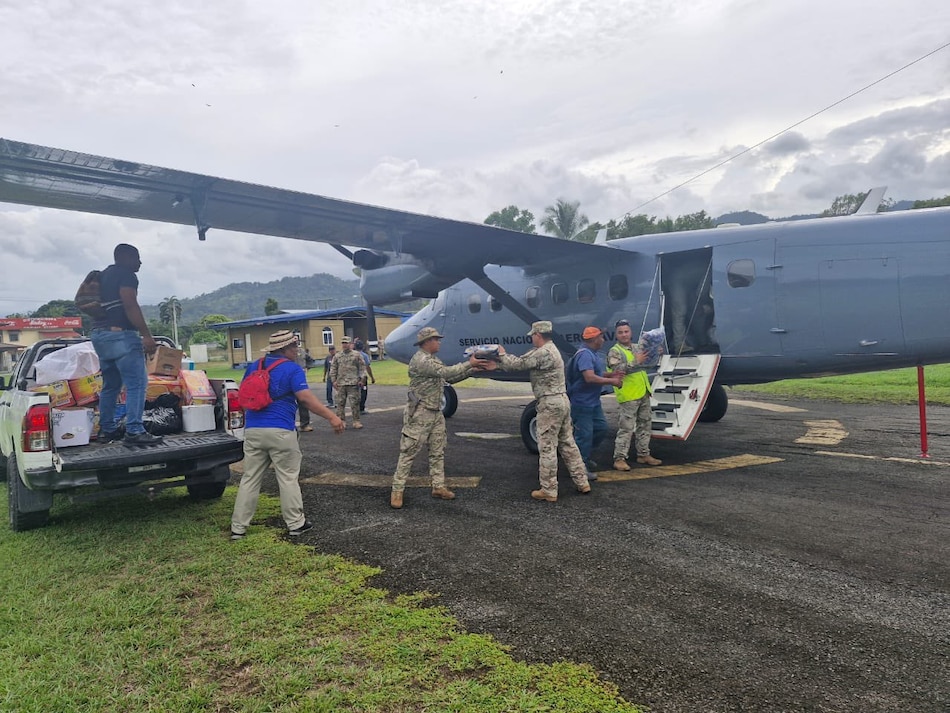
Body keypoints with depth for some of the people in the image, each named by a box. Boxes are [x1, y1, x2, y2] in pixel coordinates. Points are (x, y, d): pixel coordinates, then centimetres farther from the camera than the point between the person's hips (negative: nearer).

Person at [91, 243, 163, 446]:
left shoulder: (104, 276, 25)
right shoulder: (126, 275, -4)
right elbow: (130, 305, -17)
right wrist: (147, 335, -21)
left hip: (99, 333, 10)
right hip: (120, 333, -10)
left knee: (110, 385, 15)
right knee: (137, 383, -12)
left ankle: (107, 430, 18)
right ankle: (134, 432, -18)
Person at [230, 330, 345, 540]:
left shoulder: (253, 367, 14)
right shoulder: (292, 369, -6)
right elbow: (306, 399, -16)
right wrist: (332, 417, -17)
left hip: (252, 431, 5)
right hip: (280, 432, -5)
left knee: (249, 479, 10)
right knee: (288, 478, 5)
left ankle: (238, 528, 12)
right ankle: (296, 524, 14)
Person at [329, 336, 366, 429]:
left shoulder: (357, 355, 4)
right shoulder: (337, 356, 11)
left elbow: (362, 368, 4)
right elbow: (333, 369, 12)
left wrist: (361, 378, -5)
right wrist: (334, 380, 3)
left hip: (353, 383, -3)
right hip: (340, 384, 3)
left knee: (355, 403, -2)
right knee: (340, 403, 4)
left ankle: (356, 421, 4)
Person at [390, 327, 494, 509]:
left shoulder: (434, 360, 16)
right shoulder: (420, 360, -17)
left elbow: (451, 378, 16)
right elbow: (446, 372, -24)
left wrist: (472, 369, 7)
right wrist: (469, 364, -16)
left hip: (436, 413, 10)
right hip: (420, 414, -10)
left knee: (438, 451, 11)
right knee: (408, 452, -4)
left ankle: (438, 487, 19)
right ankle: (397, 491, 1)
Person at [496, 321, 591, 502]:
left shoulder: (542, 353, -17)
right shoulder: (551, 349, 17)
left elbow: (516, 365, -14)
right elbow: (524, 362, 17)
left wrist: (502, 354, 4)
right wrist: (503, 360, 11)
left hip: (550, 404, -10)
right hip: (562, 400, 10)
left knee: (547, 447, -3)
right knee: (567, 443, 15)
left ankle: (548, 491, 2)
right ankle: (582, 482, 20)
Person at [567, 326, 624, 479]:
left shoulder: (593, 354, 13)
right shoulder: (585, 355, -21)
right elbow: (590, 377, -30)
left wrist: (612, 375, 6)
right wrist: (611, 381, -21)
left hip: (593, 401, 11)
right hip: (582, 402, -11)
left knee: (601, 428, 18)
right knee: (584, 434, -3)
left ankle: (584, 457, 32)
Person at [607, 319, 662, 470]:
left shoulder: (638, 347, 14)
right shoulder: (614, 352, -8)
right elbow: (617, 370, -22)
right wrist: (636, 362, -24)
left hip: (643, 394, 8)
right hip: (628, 396, -8)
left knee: (645, 424, 15)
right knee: (626, 428, -8)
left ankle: (643, 454, 27)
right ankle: (619, 459, -4)